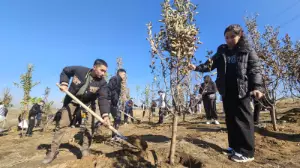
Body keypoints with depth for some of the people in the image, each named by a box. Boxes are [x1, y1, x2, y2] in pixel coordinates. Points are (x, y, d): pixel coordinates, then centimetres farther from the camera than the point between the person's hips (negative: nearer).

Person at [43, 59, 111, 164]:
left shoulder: (102, 83, -21)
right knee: (63, 124, 4)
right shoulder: (79, 70, -20)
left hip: (87, 103, 0)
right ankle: (53, 151, 18)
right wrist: (64, 83, -17)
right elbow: (65, 71, 0)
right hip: (72, 100, 0)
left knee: (88, 126, -4)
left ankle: (85, 148, 14)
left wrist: (105, 115, -44)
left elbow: (103, 99, -29)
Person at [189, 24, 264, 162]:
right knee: (230, 119, 9)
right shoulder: (221, 52, 14)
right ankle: (235, 147, 21)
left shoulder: (248, 51, 5)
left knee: (243, 119, -4)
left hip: (242, 90, -4)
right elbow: (210, 64, 6)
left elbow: (255, 69, -2)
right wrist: (197, 68, -11)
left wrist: (257, 87, -16)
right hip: (226, 91, 4)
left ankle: (246, 152, 5)